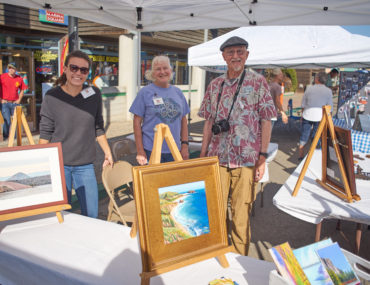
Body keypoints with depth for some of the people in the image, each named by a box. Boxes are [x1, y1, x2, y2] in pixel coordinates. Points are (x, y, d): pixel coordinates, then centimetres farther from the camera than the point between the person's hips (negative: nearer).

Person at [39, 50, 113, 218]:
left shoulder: (94, 94, 0)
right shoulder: (52, 97, -6)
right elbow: (45, 133, -2)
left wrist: (108, 153, 11)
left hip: (85, 165, 2)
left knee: (91, 215, 7)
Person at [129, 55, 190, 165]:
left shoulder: (177, 92, 11)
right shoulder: (145, 92, -2)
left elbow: (183, 120, 14)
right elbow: (137, 122, -3)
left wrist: (185, 145, 5)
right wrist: (140, 151, -8)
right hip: (151, 151, -4)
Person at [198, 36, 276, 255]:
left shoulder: (258, 82, 1)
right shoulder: (215, 85, 11)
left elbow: (266, 121, -1)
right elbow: (209, 122, 13)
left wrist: (263, 157, -7)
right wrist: (203, 155, 9)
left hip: (246, 161, -3)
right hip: (217, 159, 3)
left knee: (241, 214, 5)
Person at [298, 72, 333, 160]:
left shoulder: (309, 88, -1)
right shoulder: (328, 91, -2)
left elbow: (303, 104, 5)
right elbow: (330, 107, -1)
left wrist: (302, 114, 16)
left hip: (307, 116, 1)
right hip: (320, 117, -1)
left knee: (304, 136, 10)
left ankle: (300, 155, 15)